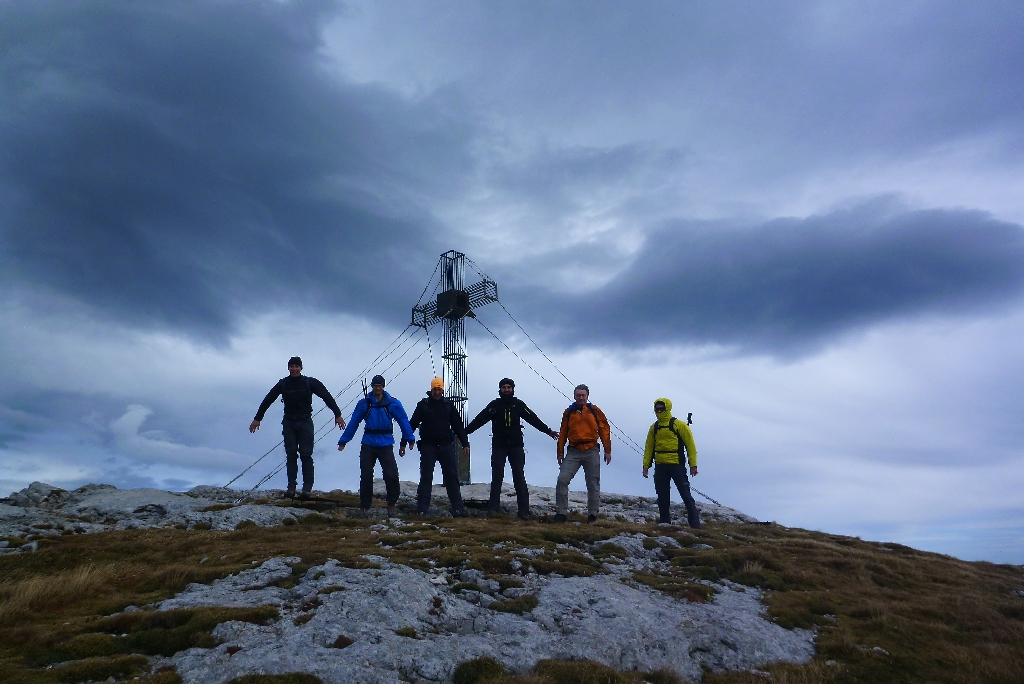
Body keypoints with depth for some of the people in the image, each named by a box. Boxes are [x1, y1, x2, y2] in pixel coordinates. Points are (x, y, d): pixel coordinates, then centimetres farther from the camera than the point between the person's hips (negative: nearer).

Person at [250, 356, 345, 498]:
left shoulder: (310, 383, -4)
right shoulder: (283, 384, 2)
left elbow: (327, 397, -3)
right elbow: (267, 400, 9)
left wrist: (338, 414, -8)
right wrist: (257, 418, 10)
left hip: (305, 422, -2)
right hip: (289, 422, 2)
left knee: (306, 454, -7)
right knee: (291, 455, 0)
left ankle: (307, 487, -4)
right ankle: (291, 487, 3)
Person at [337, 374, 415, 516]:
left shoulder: (393, 403, -1)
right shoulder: (364, 403, 2)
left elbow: (403, 421, -2)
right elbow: (353, 423, 3)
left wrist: (410, 439, -10)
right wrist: (343, 441, 1)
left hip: (386, 445, -1)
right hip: (368, 445, 1)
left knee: (391, 475, -9)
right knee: (366, 476, 5)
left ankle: (391, 504, 11)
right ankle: (365, 506, 18)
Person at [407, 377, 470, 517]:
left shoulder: (448, 405, 8)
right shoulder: (423, 405, 1)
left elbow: (458, 425, 10)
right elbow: (412, 424, 2)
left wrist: (465, 443, 5)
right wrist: (403, 443, -1)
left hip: (446, 446, 2)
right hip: (428, 446, -2)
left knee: (452, 476, 0)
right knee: (426, 477, 0)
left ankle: (457, 508, 3)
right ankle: (422, 509, 5)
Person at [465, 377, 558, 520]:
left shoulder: (518, 404, 4)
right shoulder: (494, 405, 4)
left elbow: (533, 419, 4)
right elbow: (479, 420, 1)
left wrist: (547, 430, -2)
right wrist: (463, 432, -4)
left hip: (516, 446, 0)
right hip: (498, 446, 0)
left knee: (519, 477, -1)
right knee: (497, 477, 1)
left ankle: (524, 510, 0)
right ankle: (493, 508, 7)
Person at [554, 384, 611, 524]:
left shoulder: (595, 411, 3)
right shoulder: (569, 412, 7)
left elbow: (604, 431, 3)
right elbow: (563, 433, 9)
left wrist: (607, 451, -1)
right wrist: (560, 452, 6)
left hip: (592, 452, -1)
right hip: (573, 452, 1)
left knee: (593, 485, 5)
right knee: (562, 480, -12)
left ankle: (592, 515, 17)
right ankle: (561, 513, -7)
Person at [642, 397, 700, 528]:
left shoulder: (680, 425, -1)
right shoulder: (654, 428, 12)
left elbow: (690, 445, -2)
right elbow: (649, 448, 13)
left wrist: (693, 465, -8)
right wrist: (646, 465, 5)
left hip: (677, 465, -4)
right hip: (660, 466, 4)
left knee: (686, 495, -3)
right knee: (662, 498, 8)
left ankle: (695, 524, 1)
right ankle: (665, 523, 18)